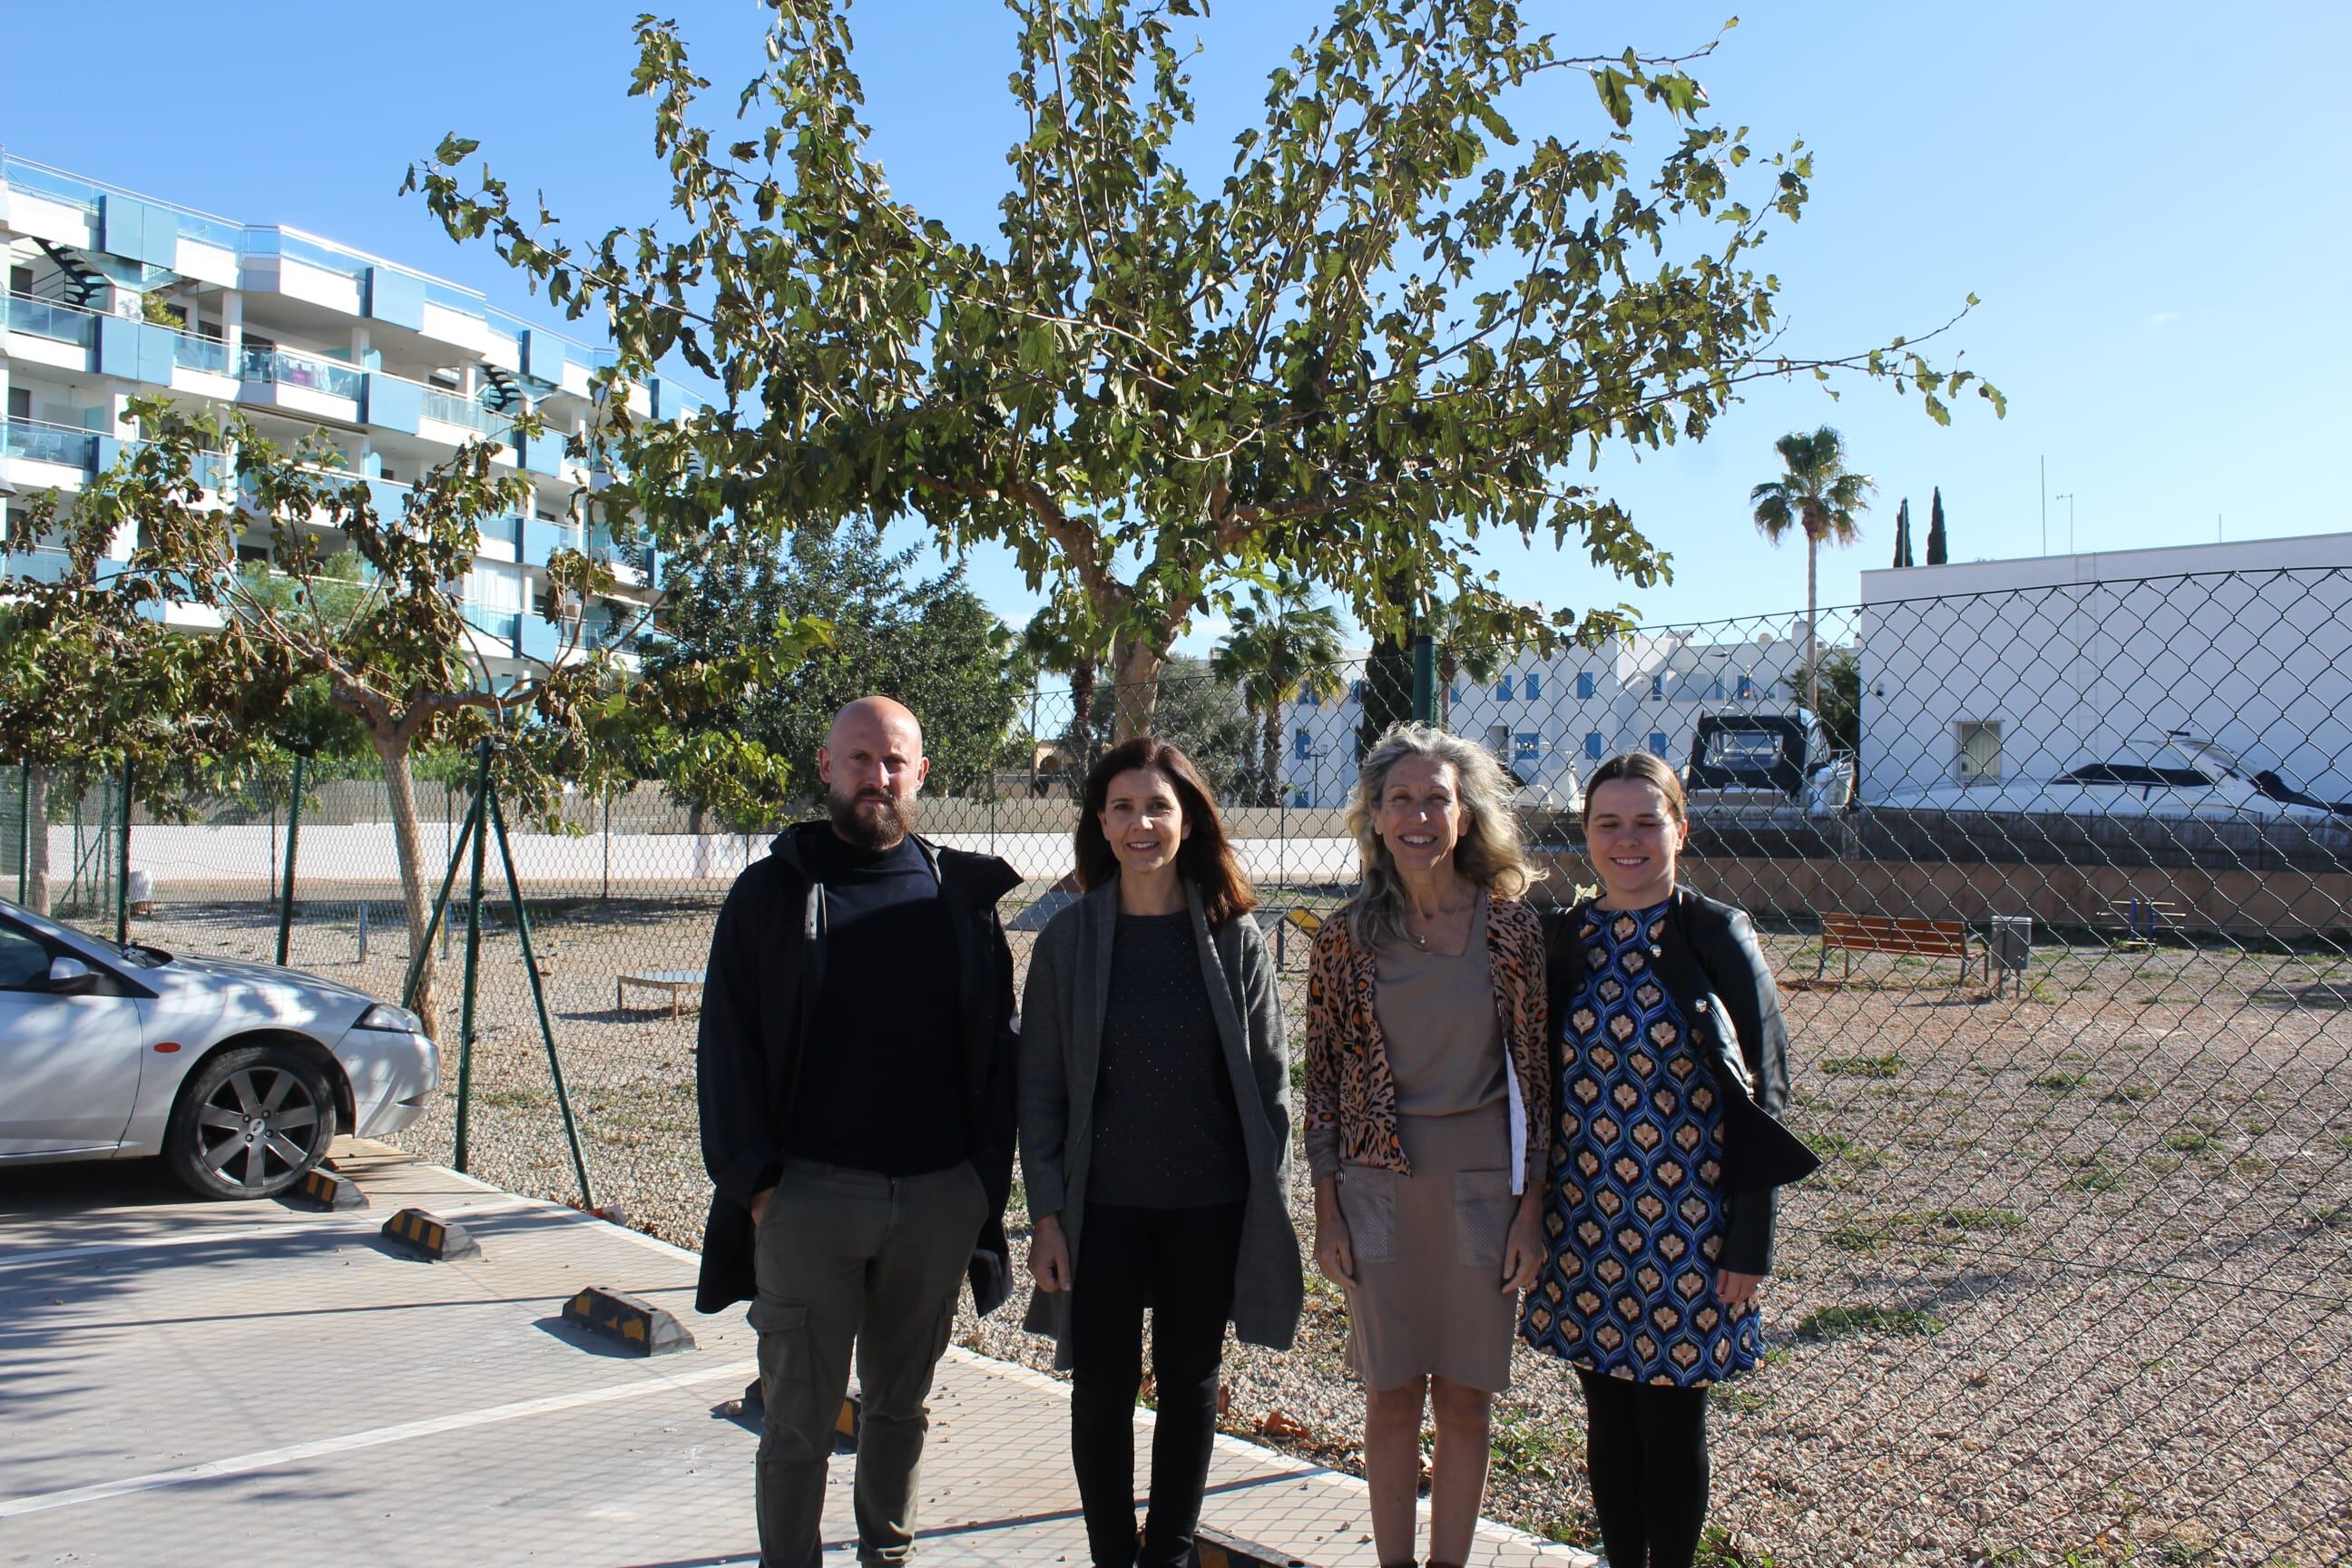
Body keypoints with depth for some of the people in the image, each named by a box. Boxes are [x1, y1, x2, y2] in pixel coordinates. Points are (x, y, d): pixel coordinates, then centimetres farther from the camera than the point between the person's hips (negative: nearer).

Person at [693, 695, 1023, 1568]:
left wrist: (987, 1175, 3)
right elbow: (726, 1046, 1)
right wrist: (755, 1179, -7)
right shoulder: (772, 892, 3)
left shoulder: (960, 896, 7)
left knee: (903, 1401, 16)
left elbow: (997, 1047, 9)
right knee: (799, 1414, 3)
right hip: (810, 1194, -2)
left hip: (941, 1197, 2)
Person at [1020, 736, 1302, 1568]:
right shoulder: (1070, 938, -2)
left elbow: (1268, 1079, 2)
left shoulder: (1234, 938, -1)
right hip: (1102, 1208, 0)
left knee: (1190, 1384, 12)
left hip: (1209, 1208, 1)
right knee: (1101, 1389, 6)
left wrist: (1268, 1204, 0)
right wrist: (1046, 1212, -4)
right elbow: (1040, 1087, 0)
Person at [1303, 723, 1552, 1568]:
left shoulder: (1510, 926, -4)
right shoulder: (1347, 936, -3)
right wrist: (1328, 1213, 0)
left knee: (1464, 1400, 10)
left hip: (1481, 1189, 0)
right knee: (1392, 1399, 9)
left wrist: (1530, 1210, -3)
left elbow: (1535, 1075, 0)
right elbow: (1323, 1079, 2)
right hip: (1379, 1189, 0)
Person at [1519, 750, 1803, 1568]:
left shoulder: (1718, 937, -7)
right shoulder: (1562, 938, 3)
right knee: (1608, 1415, 14)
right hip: (1583, 1221, 3)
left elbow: (1761, 1098, -6)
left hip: (1686, 1223, -3)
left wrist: (1748, 1246, -8)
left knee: (1671, 1420, 8)